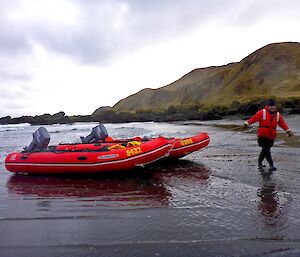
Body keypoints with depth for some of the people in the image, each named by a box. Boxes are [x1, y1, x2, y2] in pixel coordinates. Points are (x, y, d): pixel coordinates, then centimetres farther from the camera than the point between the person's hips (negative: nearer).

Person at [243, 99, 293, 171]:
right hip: (262, 136, -5)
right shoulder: (262, 112, -6)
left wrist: (288, 130, 5)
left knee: (265, 150, 12)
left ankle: (260, 162, 31)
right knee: (266, 150, -10)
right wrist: (247, 123, -15)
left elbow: (283, 123, 12)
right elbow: (254, 118, -9)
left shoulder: (278, 115, 9)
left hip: (271, 137, 5)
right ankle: (271, 165, -6)